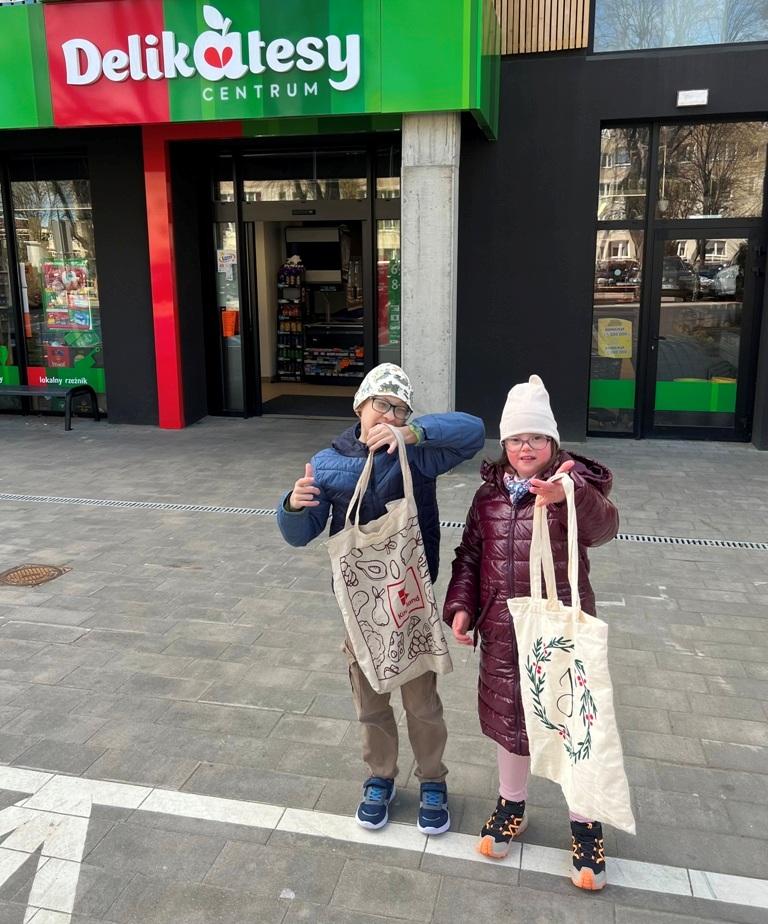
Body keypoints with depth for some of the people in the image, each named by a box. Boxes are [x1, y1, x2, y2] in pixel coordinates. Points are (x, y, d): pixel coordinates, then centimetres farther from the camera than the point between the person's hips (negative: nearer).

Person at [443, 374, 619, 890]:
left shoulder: (574, 485, -10)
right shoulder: (490, 493, 4)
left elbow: (604, 527, -31)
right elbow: (470, 555, 11)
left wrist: (568, 495, -51)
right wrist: (460, 605, -2)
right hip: (503, 632, 4)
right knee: (509, 717, 17)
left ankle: (585, 827, 28)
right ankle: (512, 806, 40)